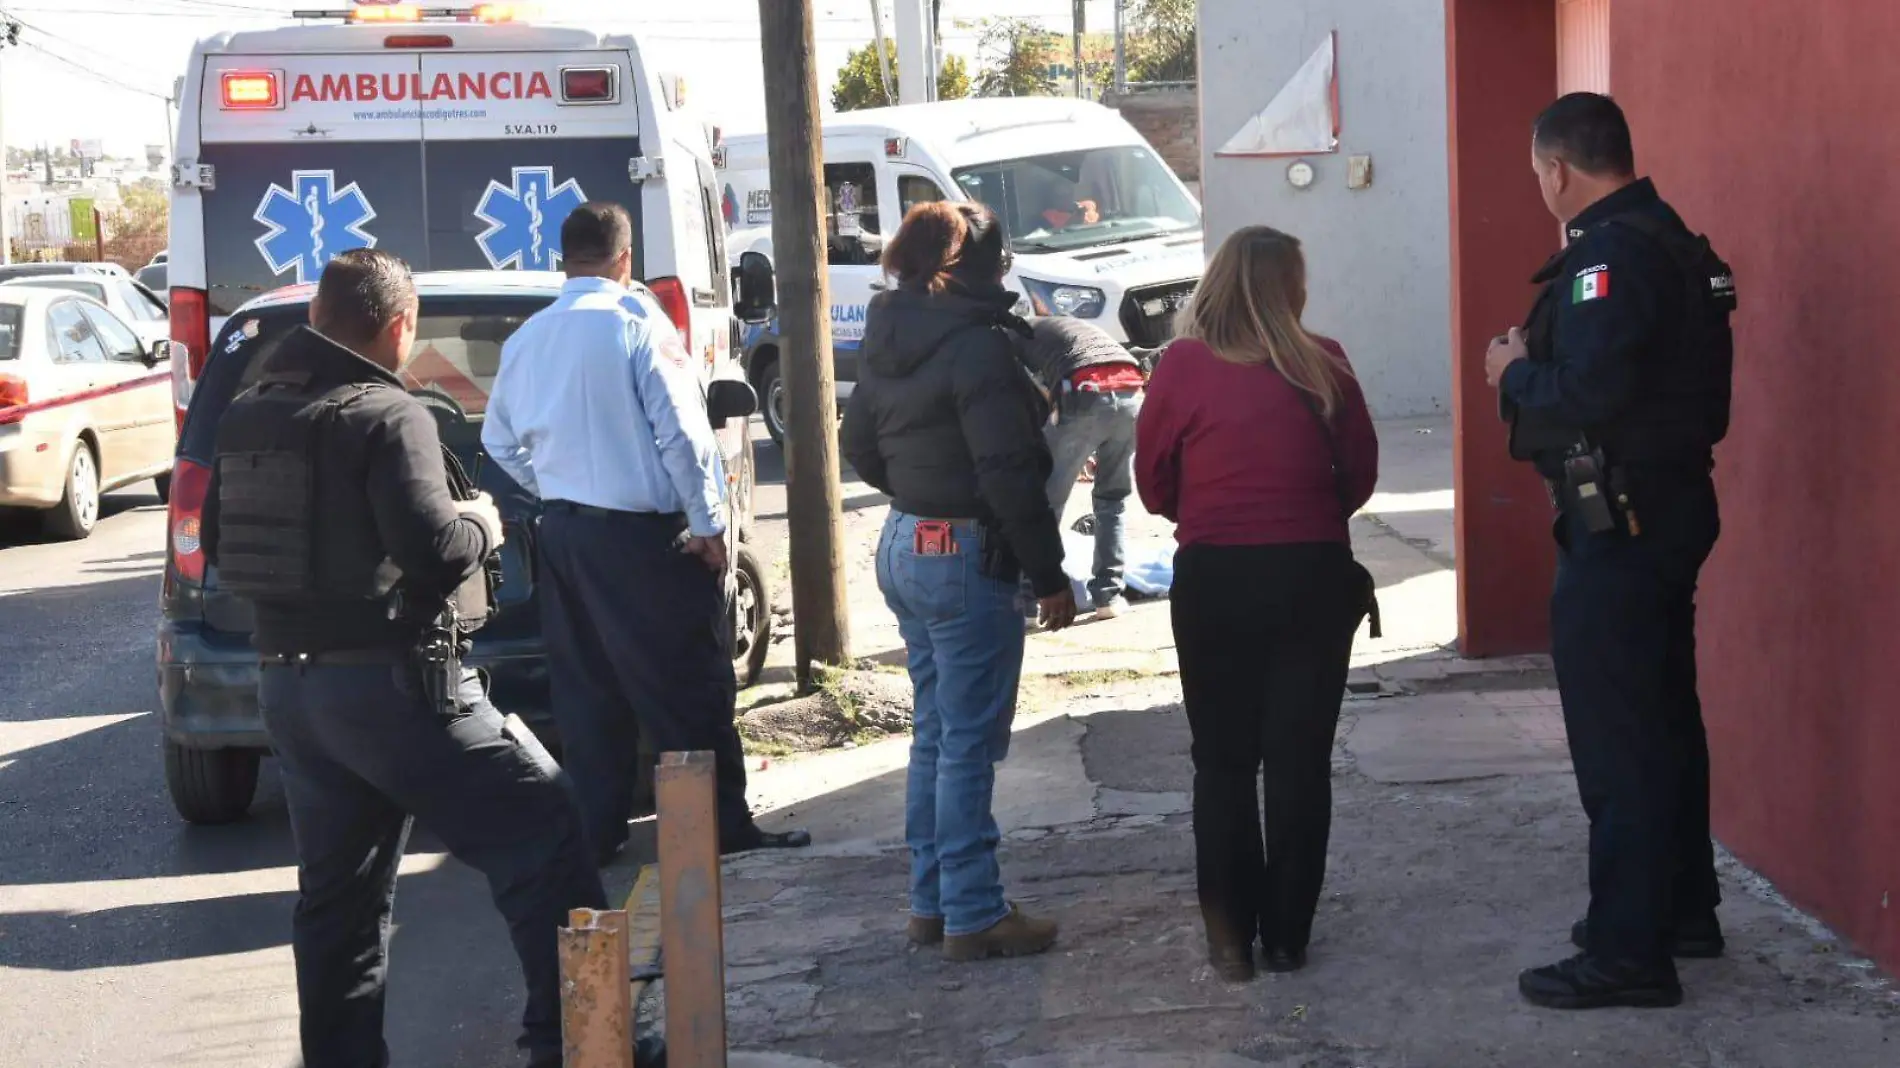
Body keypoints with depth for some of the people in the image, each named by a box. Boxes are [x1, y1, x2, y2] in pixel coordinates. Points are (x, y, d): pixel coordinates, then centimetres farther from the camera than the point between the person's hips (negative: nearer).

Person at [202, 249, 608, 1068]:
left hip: (289, 685, 8)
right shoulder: (387, 417, -13)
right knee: (543, 836, -1)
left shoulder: (248, 418, 10)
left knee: (338, 896, 15)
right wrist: (481, 522, -3)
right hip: (387, 683, -8)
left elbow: (220, 548, 19)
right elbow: (433, 547, -22)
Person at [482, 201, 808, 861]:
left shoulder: (527, 338, 7)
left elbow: (500, 442, 15)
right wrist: (708, 522, -7)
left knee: (585, 688, 13)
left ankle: (595, 830, 16)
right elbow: (681, 433, -14)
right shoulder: (636, 323, -12)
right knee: (687, 686, 0)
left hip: (562, 534, 6)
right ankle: (722, 826, 4)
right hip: (640, 534, -6)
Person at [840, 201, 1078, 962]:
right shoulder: (977, 347, -18)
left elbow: (858, 444, 19)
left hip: (903, 547, 9)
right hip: (967, 555, -9)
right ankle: (973, 916, 3)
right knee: (970, 741, -2)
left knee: (935, 732, 16)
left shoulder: (889, 344, 9)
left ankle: (932, 901, 22)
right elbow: (1008, 475, -20)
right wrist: (1049, 577, -14)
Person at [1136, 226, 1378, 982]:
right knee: (1301, 761, 10)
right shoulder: (1322, 367, -4)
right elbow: (1360, 474, 4)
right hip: (1312, 574, 0)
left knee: (1223, 762, 11)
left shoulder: (1182, 367, -6)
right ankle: (1287, 934, 14)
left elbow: (1154, 485, 1)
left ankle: (1231, 936, 11)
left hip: (1213, 579, 0)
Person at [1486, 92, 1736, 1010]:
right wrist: (1542, 359, 9)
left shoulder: (1612, 254, -20)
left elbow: (1586, 398, -28)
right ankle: (1683, 909, 31)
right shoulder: (1667, 241, 12)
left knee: (1615, 735, -5)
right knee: (1663, 717, 19)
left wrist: (1515, 371, -10)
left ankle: (1628, 952, 0)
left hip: (1617, 521, -10)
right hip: (1668, 507, 11)